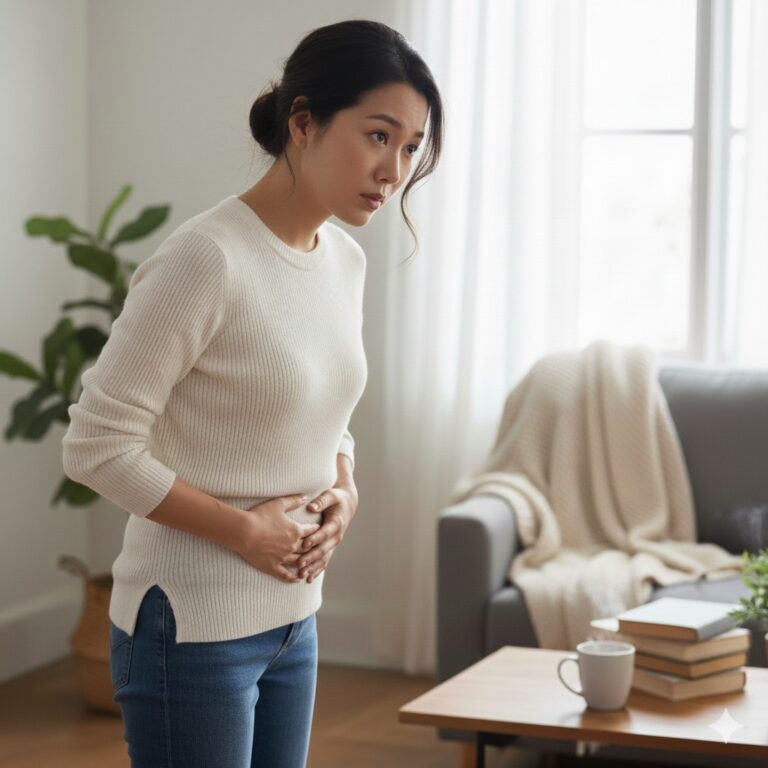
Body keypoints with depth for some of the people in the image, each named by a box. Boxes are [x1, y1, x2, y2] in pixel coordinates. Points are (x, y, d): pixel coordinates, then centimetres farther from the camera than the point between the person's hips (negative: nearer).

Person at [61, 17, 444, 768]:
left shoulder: (346, 261, 5)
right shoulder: (207, 258, -19)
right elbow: (97, 445, -18)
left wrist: (343, 493, 0)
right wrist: (243, 529, -17)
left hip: (292, 622, 8)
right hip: (192, 627, -8)